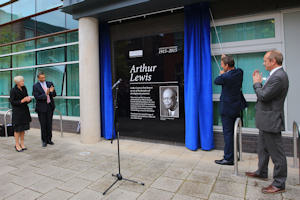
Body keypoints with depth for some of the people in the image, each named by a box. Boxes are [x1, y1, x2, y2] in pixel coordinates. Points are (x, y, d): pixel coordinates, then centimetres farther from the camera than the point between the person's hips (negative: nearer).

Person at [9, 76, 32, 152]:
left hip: (25, 110, 6)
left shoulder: (24, 88, 4)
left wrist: (28, 99, -11)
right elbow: (12, 102, -11)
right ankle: (17, 144, 15)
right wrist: (22, 101, -21)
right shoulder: (13, 90, -11)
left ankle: (22, 143, 23)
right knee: (17, 128, 2)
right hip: (17, 111, -5)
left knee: (23, 128, 11)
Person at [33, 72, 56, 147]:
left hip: (50, 106, 3)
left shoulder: (50, 84, 5)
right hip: (42, 107, -3)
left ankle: (49, 139, 21)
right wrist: (45, 94, -26)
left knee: (49, 124, 9)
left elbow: (54, 95, 2)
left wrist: (52, 91, -20)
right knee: (43, 125, 4)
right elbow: (37, 97, -12)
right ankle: (44, 141, 16)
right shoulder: (36, 86, -4)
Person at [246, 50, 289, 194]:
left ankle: (279, 184, 16)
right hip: (266, 121, 11)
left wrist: (257, 83, -8)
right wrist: (259, 83, 5)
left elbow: (263, 96, -22)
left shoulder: (279, 77, -21)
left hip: (271, 121, -11)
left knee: (276, 152, 2)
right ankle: (262, 172, 40)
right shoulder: (277, 75, 11)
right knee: (262, 148, 23)